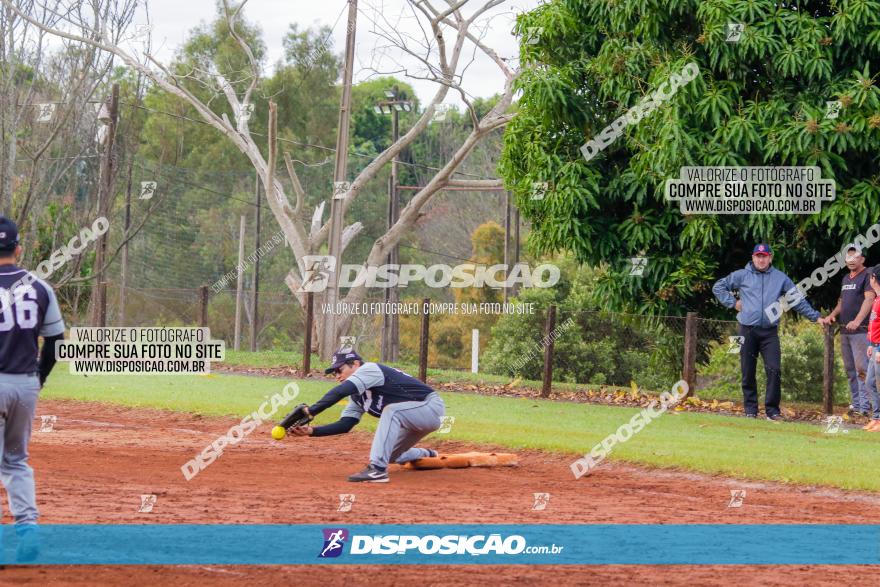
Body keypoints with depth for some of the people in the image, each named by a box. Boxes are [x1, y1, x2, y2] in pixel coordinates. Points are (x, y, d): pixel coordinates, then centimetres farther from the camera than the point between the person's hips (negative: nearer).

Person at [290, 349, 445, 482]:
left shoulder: (370, 369, -19)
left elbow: (340, 392, -34)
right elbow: (345, 425, 5)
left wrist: (310, 411, -38)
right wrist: (311, 431, -7)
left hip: (432, 407, -10)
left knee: (391, 409, -33)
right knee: (390, 455, 19)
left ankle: (378, 469, -33)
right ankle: (427, 455, 45)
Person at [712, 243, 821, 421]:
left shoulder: (780, 278, 10)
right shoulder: (742, 276, 8)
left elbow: (799, 300, 13)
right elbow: (718, 287, 13)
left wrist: (815, 317, 9)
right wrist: (733, 302, 3)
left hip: (770, 332, 0)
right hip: (747, 331, 0)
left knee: (774, 370, -11)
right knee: (748, 372, 3)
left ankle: (772, 410, -4)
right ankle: (750, 409, 13)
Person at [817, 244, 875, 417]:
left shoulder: (868, 276, -6)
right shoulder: (846, 279, 20)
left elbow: (869, 299, -19)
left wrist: (857, 321, -31)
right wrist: (831, 316, 13)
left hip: (860, 331, -9)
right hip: (844, 330, 9)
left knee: (861, 368, -13)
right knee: (850, 370, 10)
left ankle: (864, 407, -13)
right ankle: (856, 403, 16)